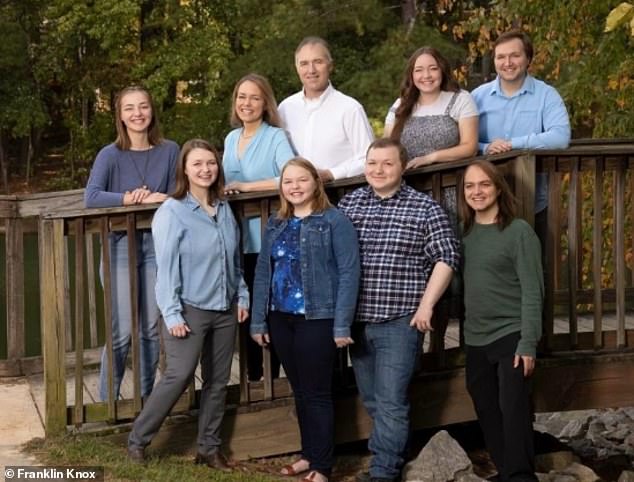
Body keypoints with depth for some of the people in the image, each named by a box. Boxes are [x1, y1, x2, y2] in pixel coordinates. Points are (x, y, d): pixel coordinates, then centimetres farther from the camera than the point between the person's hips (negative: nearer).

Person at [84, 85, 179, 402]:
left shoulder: (169, 151, 1)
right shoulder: (111, 155, -6)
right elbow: (91, 198, -19)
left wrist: (152, 199, -17)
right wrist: (135, 199, -20)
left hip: (157, 244, 2)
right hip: (121, 245, -2)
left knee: (151, 328, 8)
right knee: (122, 332, -4)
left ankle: (146, 397, 23)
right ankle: (107, 401, 11)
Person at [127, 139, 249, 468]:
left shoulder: (224, 209, 7)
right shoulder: (172, 212, -11)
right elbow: (167, 267, -14)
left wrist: (242, 296, 10)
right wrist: (172, 314, -17)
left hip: (224, 310, 6)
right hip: (190, 309, -6)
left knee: (218, 381, 10)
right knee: (178, 377, -9)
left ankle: (209, 448, 22)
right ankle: (137, 441, 6)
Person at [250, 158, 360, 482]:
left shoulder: (335, 221, -7)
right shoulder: (276, 224, 11)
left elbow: (348, 273, -12)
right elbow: (263, 273, 11)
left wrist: (342, 324, -16)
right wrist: (258, 321, 7)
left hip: (317, 319, -5)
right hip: (281, 318, 6)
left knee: (317, 393, 1)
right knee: (299, 391, 14)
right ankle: (309, 454, 27)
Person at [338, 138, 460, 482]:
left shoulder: (425, 208, -3)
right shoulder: (348, 203, 7)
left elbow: (446, 257, -4)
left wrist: (426, 305, -9)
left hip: (400, 321, -4)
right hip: (357, 320, 5)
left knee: (390, 402, -3)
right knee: (371, 400, 15)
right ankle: (390, 454, 32)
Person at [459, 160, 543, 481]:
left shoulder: (518, 231, -7)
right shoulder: (464, 233, 9)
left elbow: (532, 291, -11)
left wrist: (528, 343, -17)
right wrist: (465, 333, 5)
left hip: (511, 335, -6)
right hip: (475, 340, 6)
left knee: (513, 412, -7)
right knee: (488, 414, 10)